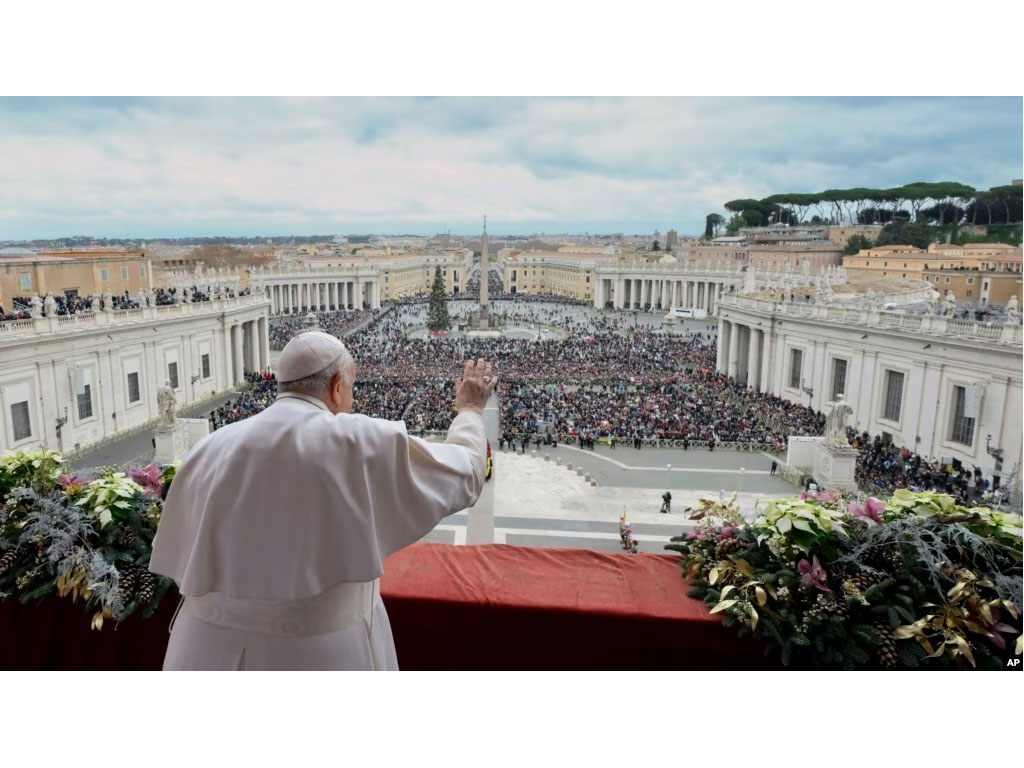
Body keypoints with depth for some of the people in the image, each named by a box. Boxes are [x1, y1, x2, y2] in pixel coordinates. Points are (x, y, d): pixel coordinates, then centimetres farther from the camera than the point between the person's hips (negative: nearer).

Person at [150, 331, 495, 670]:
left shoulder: (209, 449, -2)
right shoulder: (362, 443, -13)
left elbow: (178, 559, 6)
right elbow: (463, 475, -2)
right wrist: (470, 410, 15)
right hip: (320, 653, -3)